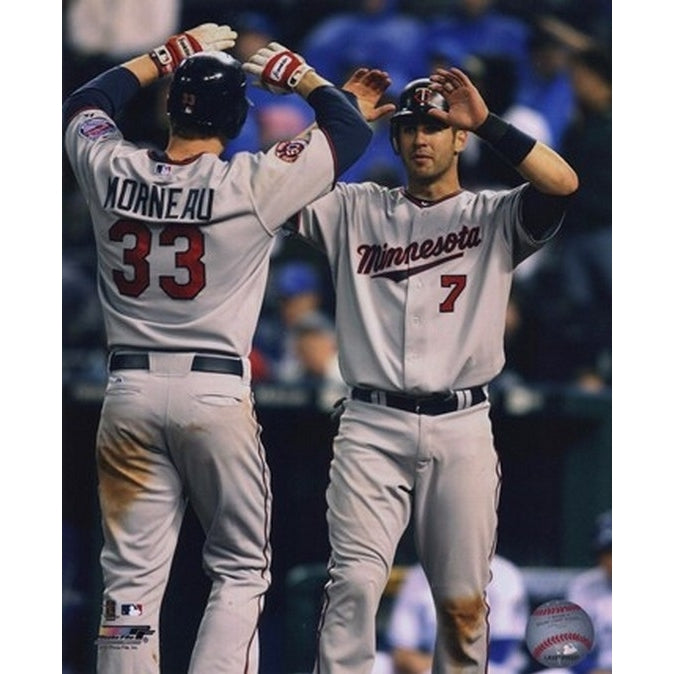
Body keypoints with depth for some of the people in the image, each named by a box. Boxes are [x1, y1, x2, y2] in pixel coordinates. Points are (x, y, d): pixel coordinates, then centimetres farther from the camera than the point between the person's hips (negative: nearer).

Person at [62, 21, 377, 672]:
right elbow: (350, 128, 2)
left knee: (131, 578, 4)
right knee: (241, 570, 8)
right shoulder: (252, 184, -8)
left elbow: (84, 104, 25)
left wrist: (166, 57, 32)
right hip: (216, 392, -3)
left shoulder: (111, 172, 2)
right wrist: (296, 73, 18)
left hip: (129, 392, 3)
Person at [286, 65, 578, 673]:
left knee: (464, 604, 3)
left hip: (461, 426, 0)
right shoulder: (355, 210, 14)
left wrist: (486, 121, -11)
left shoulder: (494, 217, 10)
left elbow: (563, 184, -9)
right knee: (354, 583, -15)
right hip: (372, 424, 0)